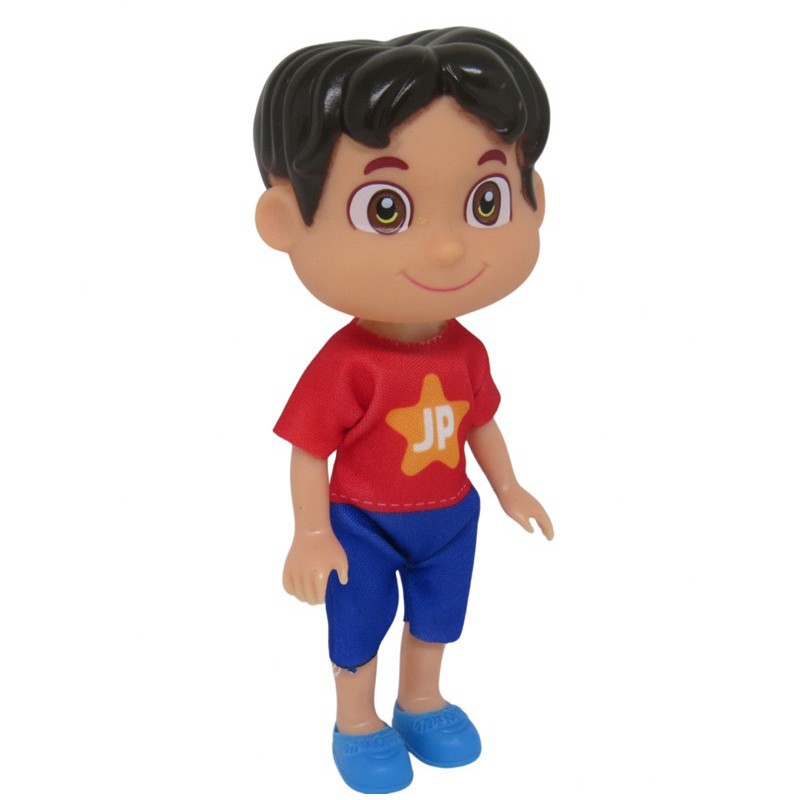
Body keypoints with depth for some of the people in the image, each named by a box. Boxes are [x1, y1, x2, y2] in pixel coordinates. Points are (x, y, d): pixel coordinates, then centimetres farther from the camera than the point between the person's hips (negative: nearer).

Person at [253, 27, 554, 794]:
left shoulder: (466, 352, -12)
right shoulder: (343, 365, -30)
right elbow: (309, 452, -20)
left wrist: (509, 490, 12)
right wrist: (311, 535, -16)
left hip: (449, 515, 5)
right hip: (361, 524, -5)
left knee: (437, 616, 23)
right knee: (359, 626, 16)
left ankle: (422, 703, 48)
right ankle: (356, 723, 40)